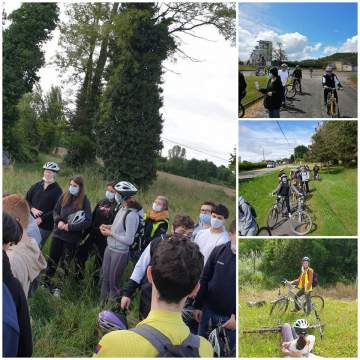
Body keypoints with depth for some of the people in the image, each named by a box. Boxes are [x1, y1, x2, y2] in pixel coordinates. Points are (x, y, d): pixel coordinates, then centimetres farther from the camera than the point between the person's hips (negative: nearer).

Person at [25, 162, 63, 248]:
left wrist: (41, 219, -18)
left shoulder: (57, 191, -5)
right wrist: (32, 208, -8)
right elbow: (27, 199, 12)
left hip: (44, 226, -4)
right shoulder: (37, 185, 9)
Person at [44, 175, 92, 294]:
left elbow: (88, 222, -14)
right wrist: (58, 221, -11)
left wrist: (70, 226, -19)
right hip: (58, 234, 3)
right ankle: (46, 282, 28)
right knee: (52, 260, 12)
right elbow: (55, 210, 10)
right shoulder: (64, 196, 0)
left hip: (72, 237, -3)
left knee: (66, 263, 8)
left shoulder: (85, 201, -11)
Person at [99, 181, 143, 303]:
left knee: (113, 283, 8)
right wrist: (108, 226, -1)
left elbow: (129, 240, -24)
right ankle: (102, 304, 39)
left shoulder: (131, 215, -25)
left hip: (120, 253, -8)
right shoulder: (122, 208, -1)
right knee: (104, 278, 21)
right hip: (109, 248, 8)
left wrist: (110, 233, -16)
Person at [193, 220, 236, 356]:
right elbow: (204, 280, 4)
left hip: (231, 316, -3)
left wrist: (236, 315, -15)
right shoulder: (218, 251, -4)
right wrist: (198, 305, 4)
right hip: (209, 311, 3)